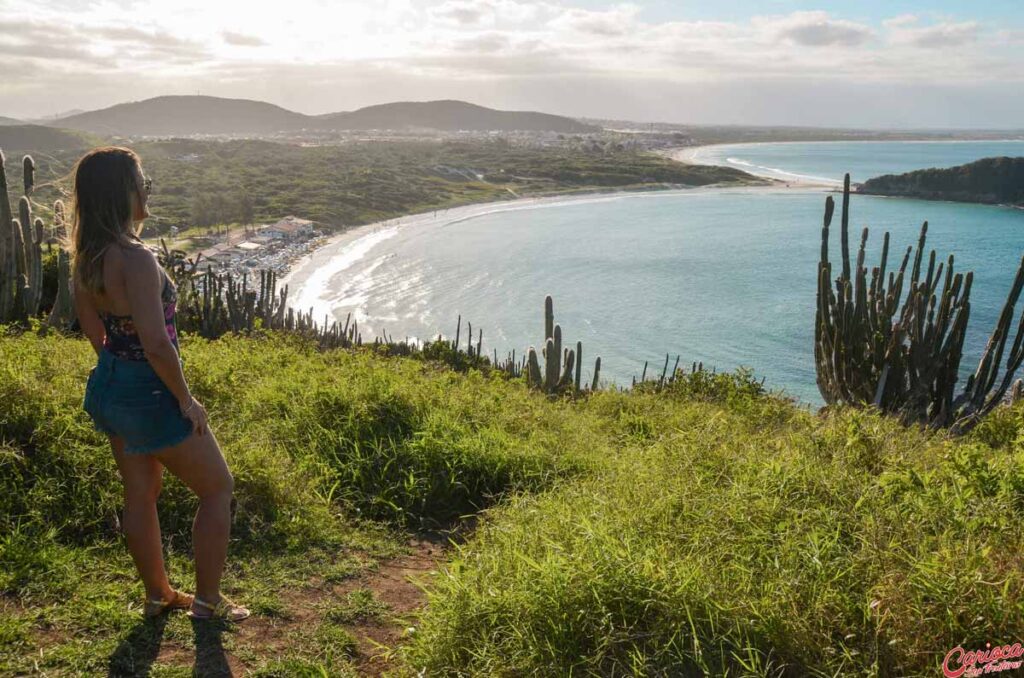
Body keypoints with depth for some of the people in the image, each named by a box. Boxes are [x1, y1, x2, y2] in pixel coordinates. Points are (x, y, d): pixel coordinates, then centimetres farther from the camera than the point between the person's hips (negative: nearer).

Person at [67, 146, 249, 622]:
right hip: (150, 394, -9)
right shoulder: (136, 259, -27)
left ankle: (158, 594, 38)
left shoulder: (85, 257, 1)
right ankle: (207, 600, 19)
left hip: (109, 386, 9)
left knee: (140, 494, 21)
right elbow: (156, 344, -30)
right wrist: (186, 400, -17)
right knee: (217, 488, 10)